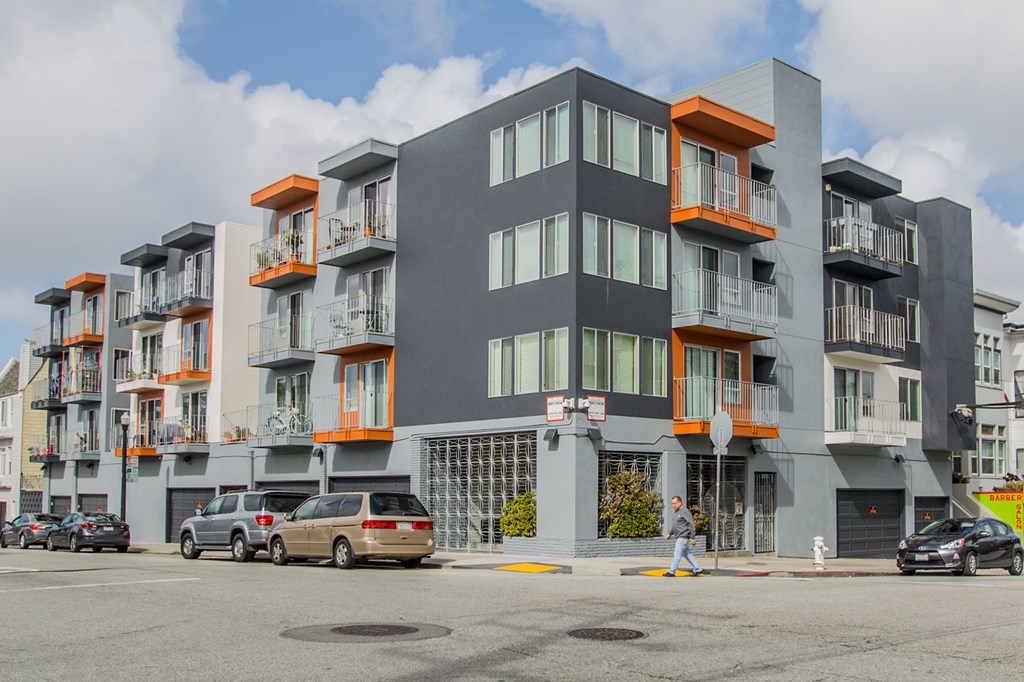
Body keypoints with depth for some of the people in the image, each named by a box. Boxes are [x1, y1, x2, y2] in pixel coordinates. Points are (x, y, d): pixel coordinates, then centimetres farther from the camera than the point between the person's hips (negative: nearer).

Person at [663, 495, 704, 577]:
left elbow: (691, 525, -17)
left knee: (677, 554, -7)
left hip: (684, 537, -10)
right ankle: (698, 569, 21)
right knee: (687, 554, 14)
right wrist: (669, 533, 13)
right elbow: (673, 524, 23)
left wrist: (692, 538, -18)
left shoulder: (685, 512, -15)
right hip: (679, 537, 10)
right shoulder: (675, 512, 13)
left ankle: (671, 572, -4)